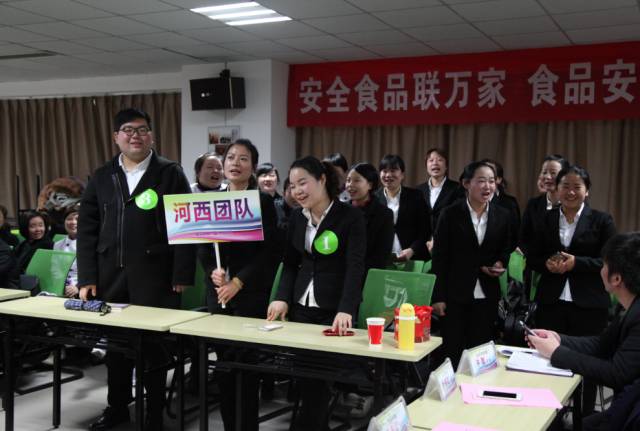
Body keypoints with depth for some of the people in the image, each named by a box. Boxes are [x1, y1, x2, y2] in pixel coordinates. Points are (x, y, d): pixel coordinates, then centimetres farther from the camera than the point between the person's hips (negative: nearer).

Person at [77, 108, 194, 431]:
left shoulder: (170, 173, 0)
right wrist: (86, 277, 1)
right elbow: (86, 230, 9)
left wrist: (182, 275, -10)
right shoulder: (101, 177, 10)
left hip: (154, 276, -4)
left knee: (154, 344, 4)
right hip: (110, 276, 4)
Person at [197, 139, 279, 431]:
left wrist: (239, 282, -14)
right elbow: (202, 246, 9)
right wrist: (213, 271, -10)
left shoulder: (263, 202, -2)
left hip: (251, 292, -4)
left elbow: (269, 252, -7)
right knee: (223, 363, 7)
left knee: (246, 363, -2)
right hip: (217, 292, 4)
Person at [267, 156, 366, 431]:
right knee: (303, 374, 8)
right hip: (301, 307, 5)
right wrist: (283, 298, -5)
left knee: (319, 376, -5)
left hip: (334, 311, -5)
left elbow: (355, 266, -19)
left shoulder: (350, 216, -11)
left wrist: (346, 310, -31)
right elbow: (290, 263, 11)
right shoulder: (297, 217, 6)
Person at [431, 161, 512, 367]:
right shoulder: (450, 214, -6)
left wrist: (501, 263, -6)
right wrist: (438, 297, -9)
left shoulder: (502, 215, 3)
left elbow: (506, 249, 18)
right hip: (455, 295, -2)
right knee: (452, 351, 5)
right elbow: (439, 258, -6)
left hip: (487, 296, 3)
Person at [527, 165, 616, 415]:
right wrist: (548, 264, -11)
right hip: (551, 303, 2)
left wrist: (576, 262, -17)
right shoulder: (545, 219, 8)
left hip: (589, 305, -2)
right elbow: (532, 259, 10)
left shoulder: (602, 221, 1)